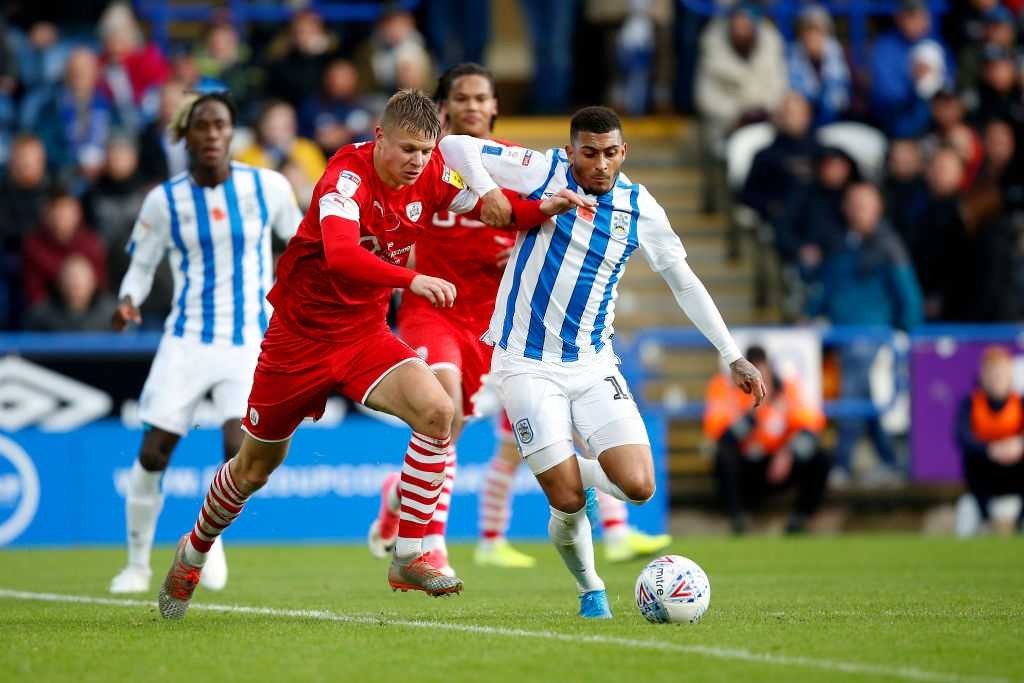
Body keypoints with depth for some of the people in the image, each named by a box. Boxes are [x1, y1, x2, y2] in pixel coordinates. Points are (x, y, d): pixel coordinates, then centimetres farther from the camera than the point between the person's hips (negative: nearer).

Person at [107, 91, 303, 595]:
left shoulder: (268, 186, -3)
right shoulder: (164, 200, -2)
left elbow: (298, 237, 13)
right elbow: (141, 265, 6)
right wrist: (128, 300, -13)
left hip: (250, 341, -1)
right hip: (186, 340, 1)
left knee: (239, 449, -20)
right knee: (153, 453, -4)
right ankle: (137, 563, 16)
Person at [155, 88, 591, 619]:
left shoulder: (430, 175, -7)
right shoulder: (346, 178, -26)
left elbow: (488, 208, 7)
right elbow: (340, 254, -43)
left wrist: (544, 208, -13)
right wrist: (413, 281, -56)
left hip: (366, 335, 4)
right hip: (299, 337, -4)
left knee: (437, 413, -23)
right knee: (255, 469, 10)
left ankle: (409, 558, -15)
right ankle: (194, 552, 39)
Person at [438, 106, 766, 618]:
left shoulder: (639, 208, 2)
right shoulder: (543, 173, -7)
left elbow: (684, 283, 13)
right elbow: (456, 147, -9)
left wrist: (733, 356, 10)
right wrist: (488, 194, -27)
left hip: (593, 365, 3)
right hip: (527, 364, -3)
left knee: (638, 487, -14)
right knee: (568, 502, -10)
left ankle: (580, 472, 21)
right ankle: (590, 590, 19)